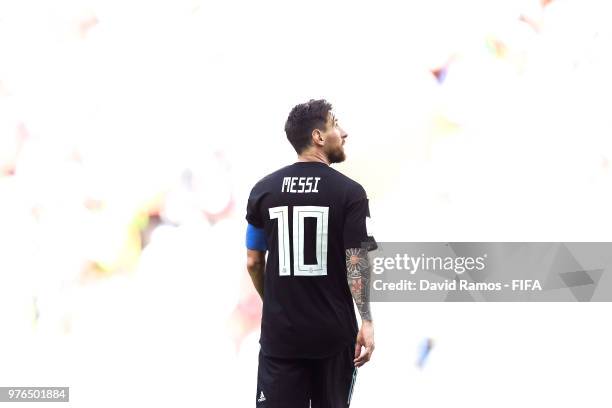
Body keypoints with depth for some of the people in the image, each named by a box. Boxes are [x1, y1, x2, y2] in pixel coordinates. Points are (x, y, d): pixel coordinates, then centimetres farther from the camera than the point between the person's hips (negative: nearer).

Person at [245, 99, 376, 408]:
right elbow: (357, 262, -12)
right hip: (333, 332, -1)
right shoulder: (349, 192, -6)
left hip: (280, 331, 2)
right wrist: (367, 322, -11)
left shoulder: (264, 190, 3)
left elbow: (253, 262, 8)